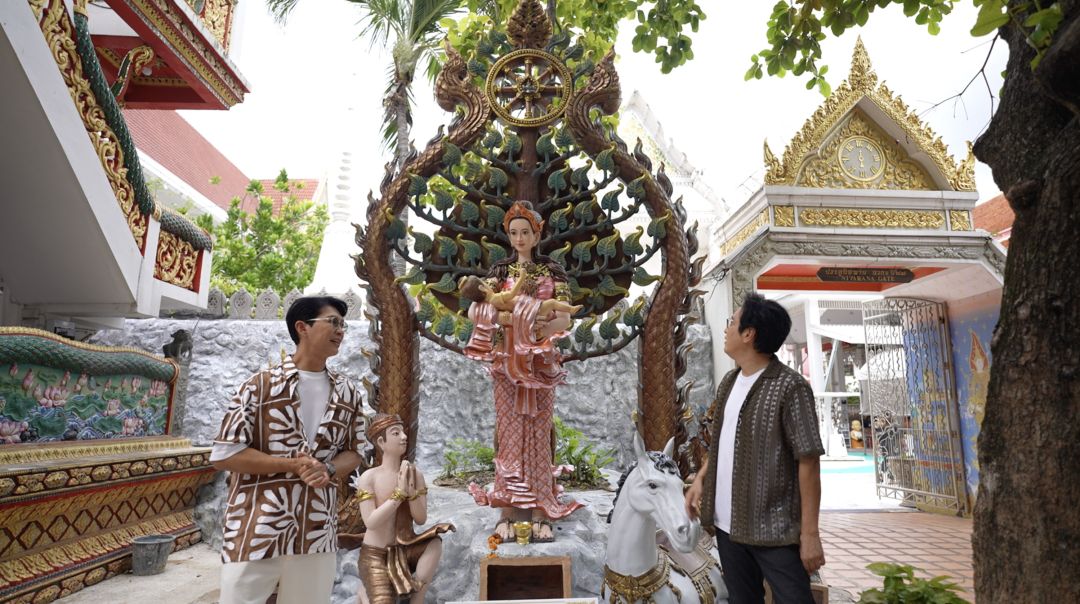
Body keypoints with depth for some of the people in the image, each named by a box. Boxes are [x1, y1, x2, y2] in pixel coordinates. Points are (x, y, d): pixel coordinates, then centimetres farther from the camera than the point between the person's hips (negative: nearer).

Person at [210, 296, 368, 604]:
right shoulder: (260, 385, -6)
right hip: (255, 534, -3)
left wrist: (327, 469, -10)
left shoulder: (348, 393, 7)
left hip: (317, 534, 4)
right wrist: (293, 465, -14)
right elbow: (223, 454, -7)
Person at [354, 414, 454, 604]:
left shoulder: (415, 474, -3)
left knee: (435, 545, -25)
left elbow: (421, 519, -7)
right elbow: (371, 522, -21)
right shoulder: (369, 477, -13)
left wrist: (411, 490, -23)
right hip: (375, 554, -3)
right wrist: (400, 492, -23)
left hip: (405, 550, 3)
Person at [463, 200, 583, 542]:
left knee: (538, 434, 2)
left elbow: (565, 319, -1)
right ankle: (508, 511, 7)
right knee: (509, 433, 1)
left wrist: (542, 327, -21)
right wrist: (505, 317, -21)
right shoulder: (499, 271, 7)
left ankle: (540, 511, 8)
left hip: (541, 363, 0)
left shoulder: (553, 271, 6)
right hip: (507, 361, 0)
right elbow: (474, 312, -3)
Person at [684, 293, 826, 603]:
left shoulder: (790, 387, -15)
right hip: (727, 523, 7)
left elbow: (808, 462, -16)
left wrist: (809, 533, -16)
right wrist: (701, 478, 5)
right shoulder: (728, 382, 8)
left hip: (774, 529, -7)